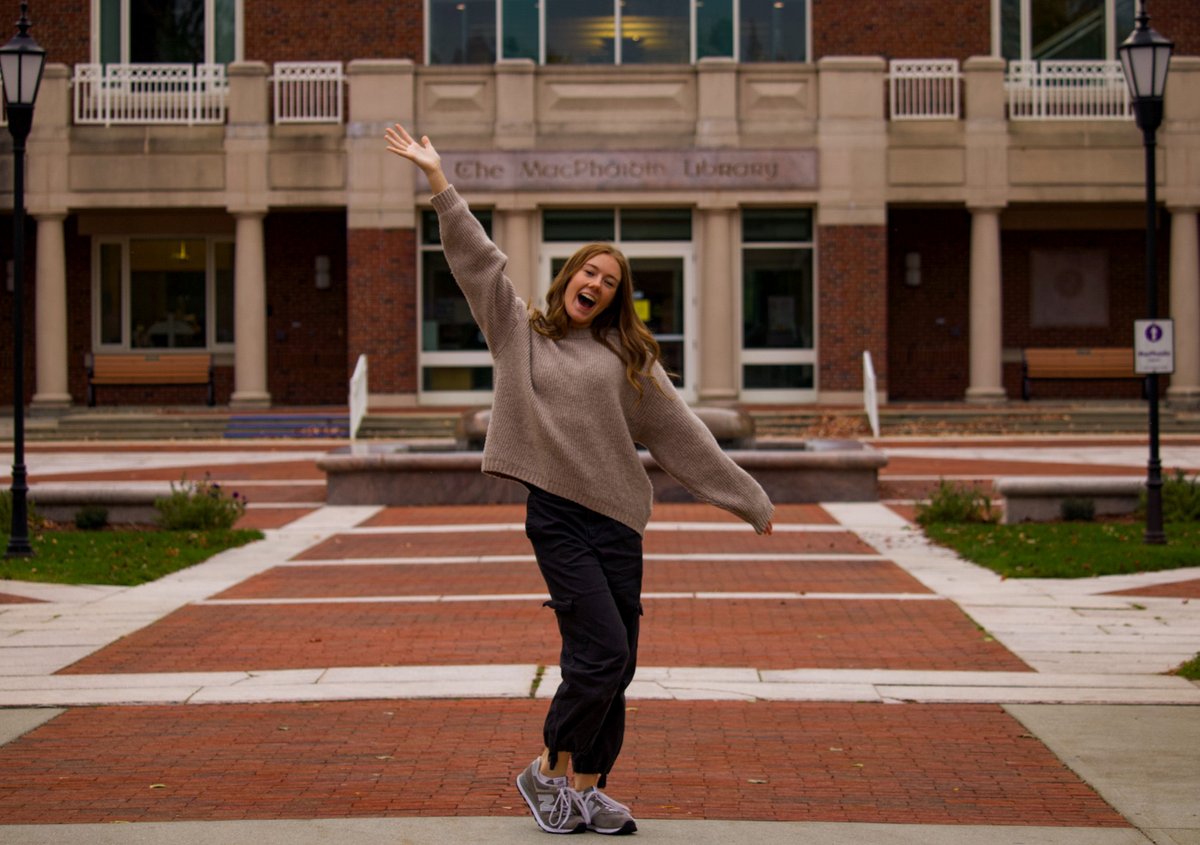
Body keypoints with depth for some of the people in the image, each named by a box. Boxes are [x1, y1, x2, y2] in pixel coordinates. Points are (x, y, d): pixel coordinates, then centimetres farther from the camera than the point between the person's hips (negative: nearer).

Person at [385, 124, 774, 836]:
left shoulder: (626, 357, 12)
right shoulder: (521, 333, 8)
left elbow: (682, 433, 14)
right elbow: (478, 259, 1)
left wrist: (748, 497, 15)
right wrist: (438, 180, -5)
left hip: (617, 518, 4)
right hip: (556, 516, -4)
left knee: (614, 667, 4)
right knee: (604, 650, -13)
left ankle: (588, 791, 15)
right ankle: (551, 770, 7)